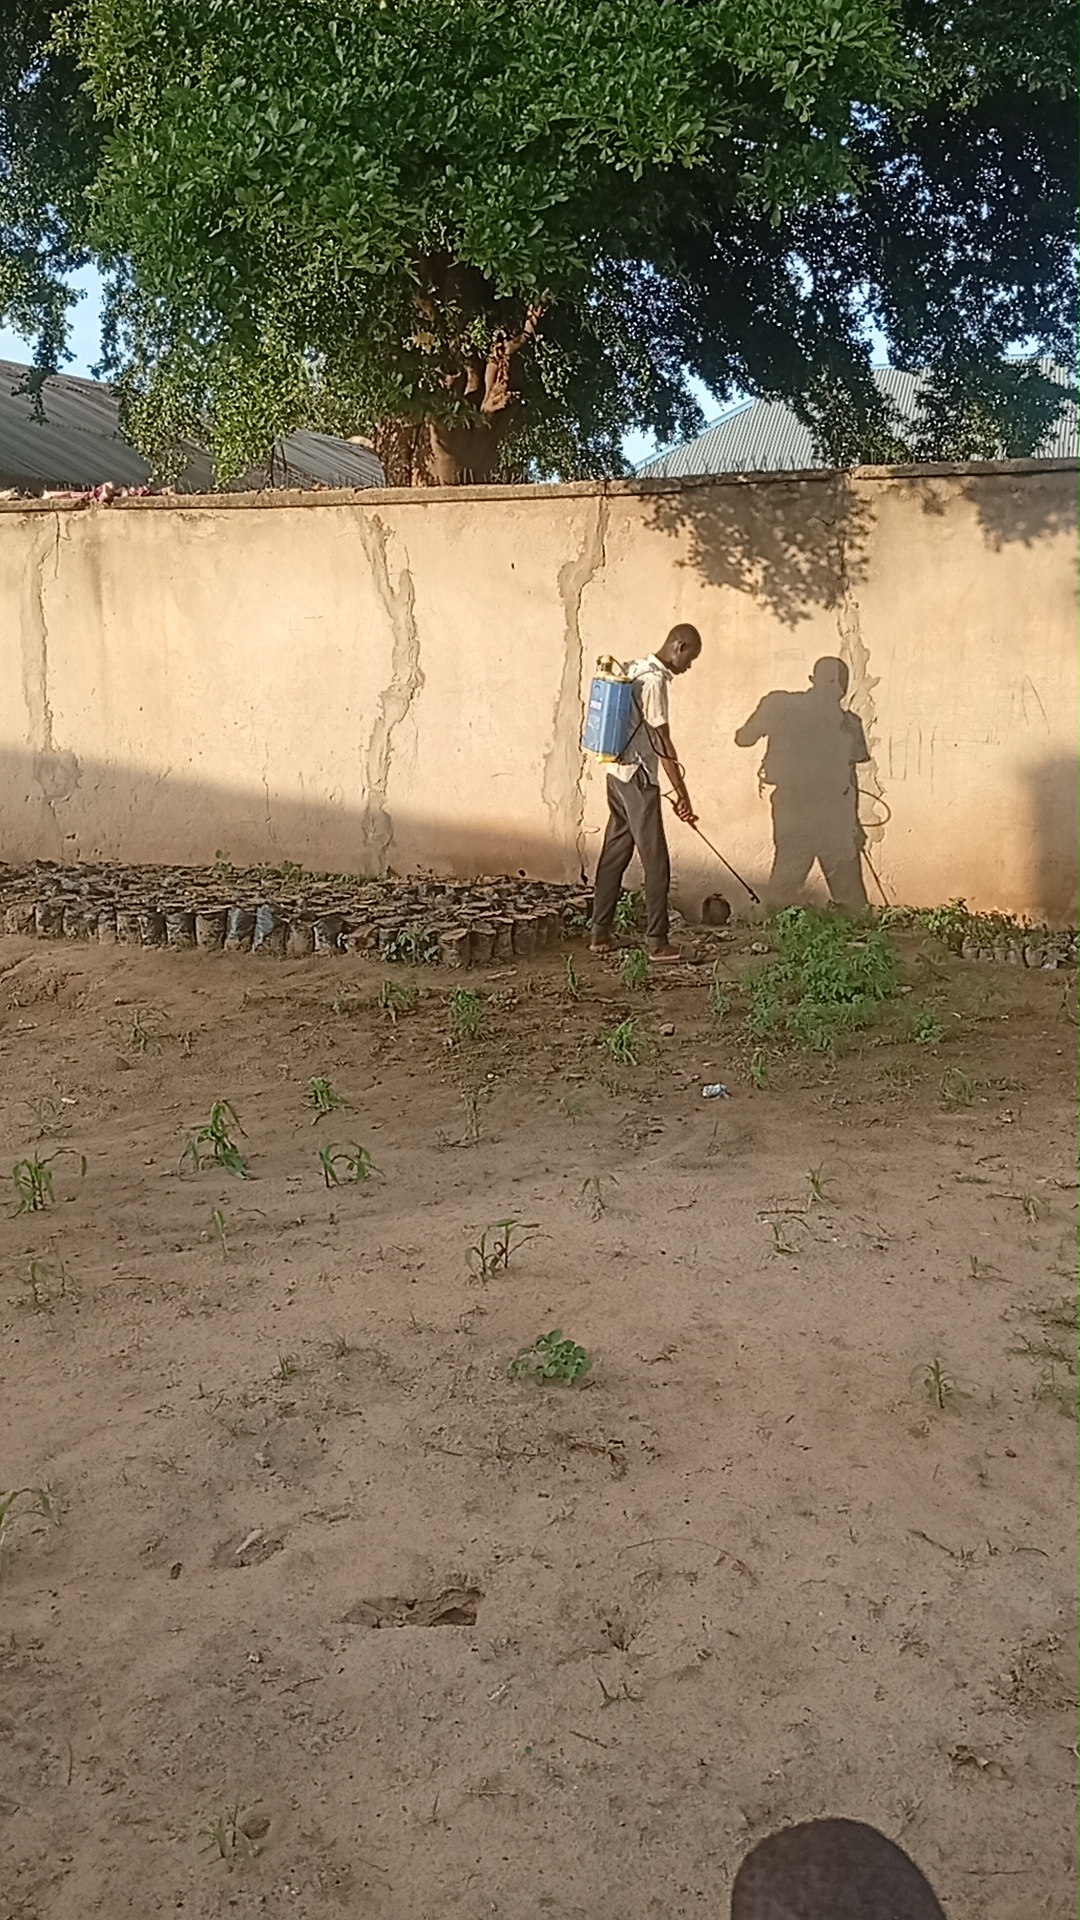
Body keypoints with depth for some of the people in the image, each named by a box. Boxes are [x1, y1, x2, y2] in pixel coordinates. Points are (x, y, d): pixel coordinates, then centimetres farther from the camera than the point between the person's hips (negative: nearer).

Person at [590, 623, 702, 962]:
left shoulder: (635, 668, 11)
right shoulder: (654, 680, -17)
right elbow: (662, 742, -19)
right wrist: (682, 793, -16)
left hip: (619, 773, 10)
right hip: (638, 778, -10)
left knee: (615, 852, 12)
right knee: (656, 862, -4)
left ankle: (600, 932, 17)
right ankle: (658, 941, 0)